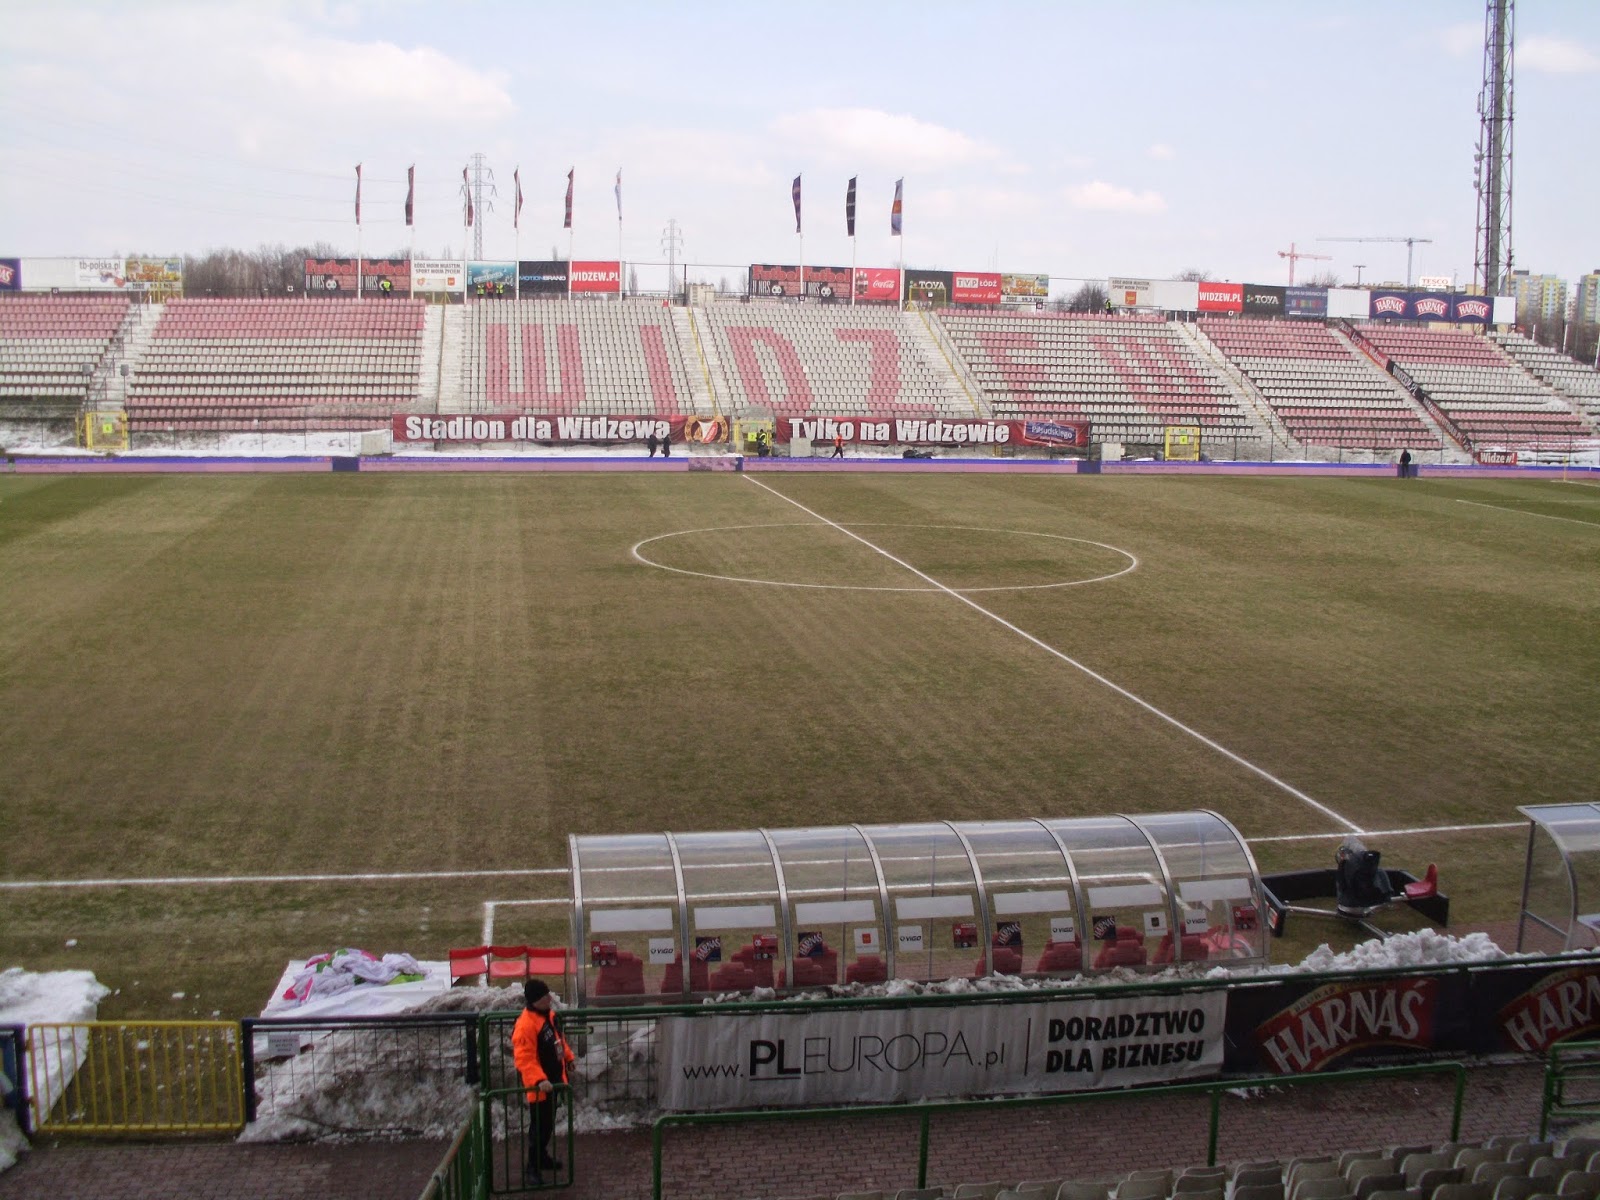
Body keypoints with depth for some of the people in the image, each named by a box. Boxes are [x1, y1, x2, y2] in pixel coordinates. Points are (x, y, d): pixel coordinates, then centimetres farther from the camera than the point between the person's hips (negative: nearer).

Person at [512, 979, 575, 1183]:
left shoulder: (548, 1014, 3)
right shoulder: (526, 1025, -28)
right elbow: (524, 1059, -31)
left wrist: (568, 1057, 24)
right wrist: (539, 1080, -39)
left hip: (553, 1079, 9)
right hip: (539, 1086, -9)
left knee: (549, 1122, 21)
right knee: (539, 1125, 0)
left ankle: (542, 1156, 37)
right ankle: (533, 1167, 13)